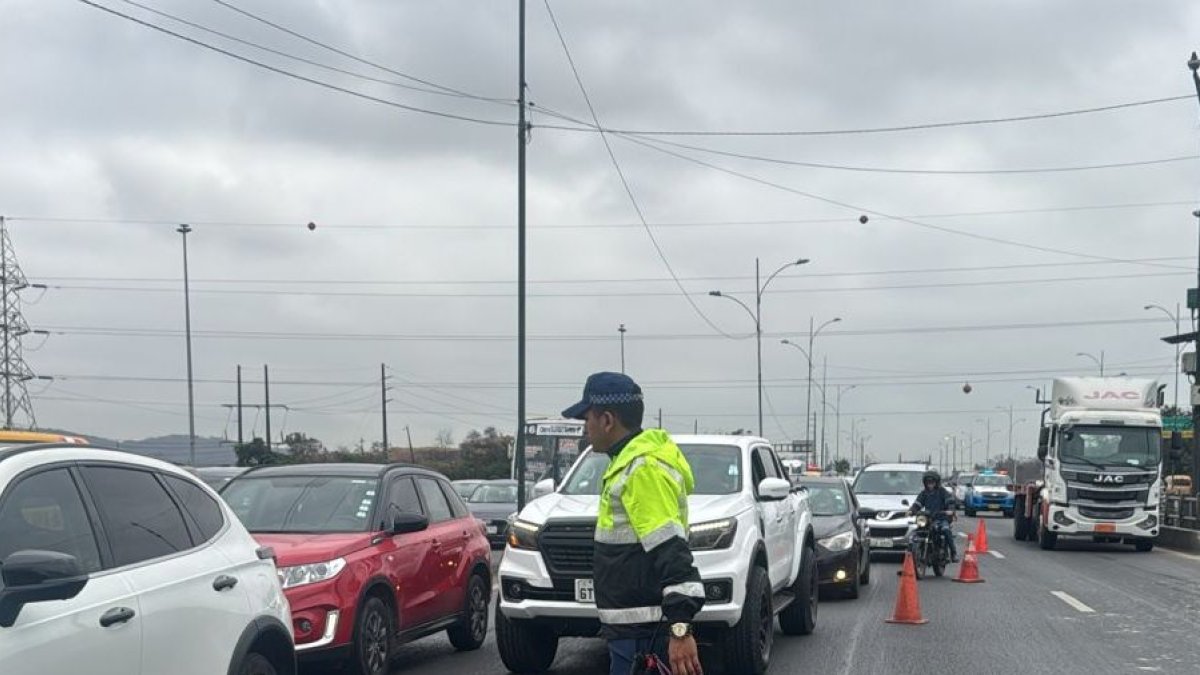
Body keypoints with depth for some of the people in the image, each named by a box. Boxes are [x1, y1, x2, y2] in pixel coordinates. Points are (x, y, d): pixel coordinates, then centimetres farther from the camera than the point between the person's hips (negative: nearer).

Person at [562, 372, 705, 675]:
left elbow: (671, 550, -25)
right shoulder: (632, 463, 17)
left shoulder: (643, 468, -17)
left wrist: (680, 627, -31)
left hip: (644, 633, -11)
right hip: (634, 628, 11)